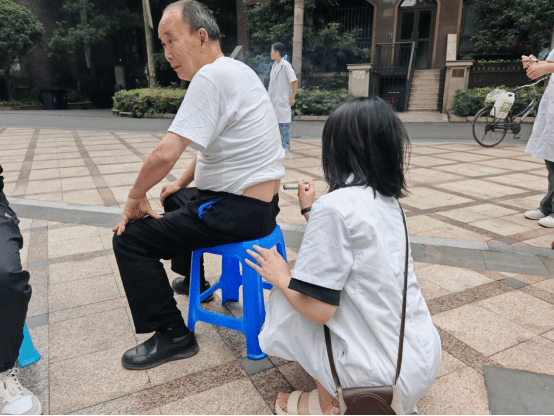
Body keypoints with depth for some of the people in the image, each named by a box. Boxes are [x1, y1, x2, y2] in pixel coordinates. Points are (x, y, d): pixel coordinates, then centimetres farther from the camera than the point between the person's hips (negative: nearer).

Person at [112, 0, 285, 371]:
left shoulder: (211, 76, -19)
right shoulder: (235, 70, 12)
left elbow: (166, 154, -25)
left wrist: (136, 198, -9)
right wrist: (182, 183, 16)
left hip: (240, 212, -10)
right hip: (259, 200, 10)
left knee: (130, 239, -6)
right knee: (175, 200, 33)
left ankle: (173, 336, 6)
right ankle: (190, 279, 49)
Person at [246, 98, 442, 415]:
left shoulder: (334, 207, -21)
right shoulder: (388, 201, 3)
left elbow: (319, 309, -20)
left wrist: (279, 276, -3)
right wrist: (310, 210, 20)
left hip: (383, 377, -7)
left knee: (285, 300, 3)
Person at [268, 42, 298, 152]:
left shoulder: (286, 65, -11)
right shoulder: (274, 65, 12)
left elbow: (294, 81, -14)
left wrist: (292, 98, -14)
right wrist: (270, 96, 17)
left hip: (283, 101, -8)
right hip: (274, 100, 8)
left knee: (284, 123, -3)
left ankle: (286, 146, 5)